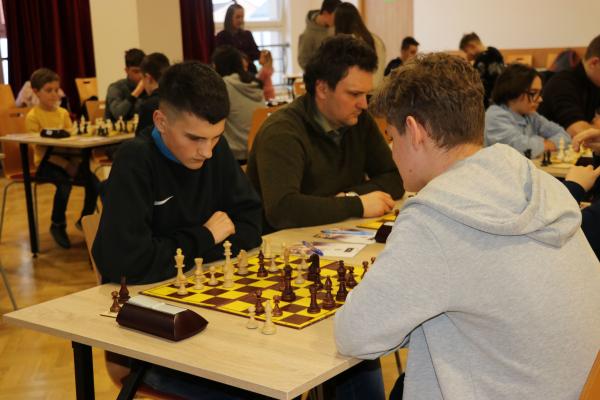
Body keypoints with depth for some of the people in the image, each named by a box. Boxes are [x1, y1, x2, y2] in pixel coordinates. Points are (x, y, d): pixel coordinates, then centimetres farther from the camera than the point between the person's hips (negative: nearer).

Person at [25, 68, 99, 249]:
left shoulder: (63, 113, 12)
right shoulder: (33, 116, -6)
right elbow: (39, 147, -12)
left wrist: (74, 161, -13)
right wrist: (65, 164, -20)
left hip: (68, 158, 5)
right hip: (46, 161, -5)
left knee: (93, 182, -16)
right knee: (65, 183, -32)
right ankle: (57, 225, -9)